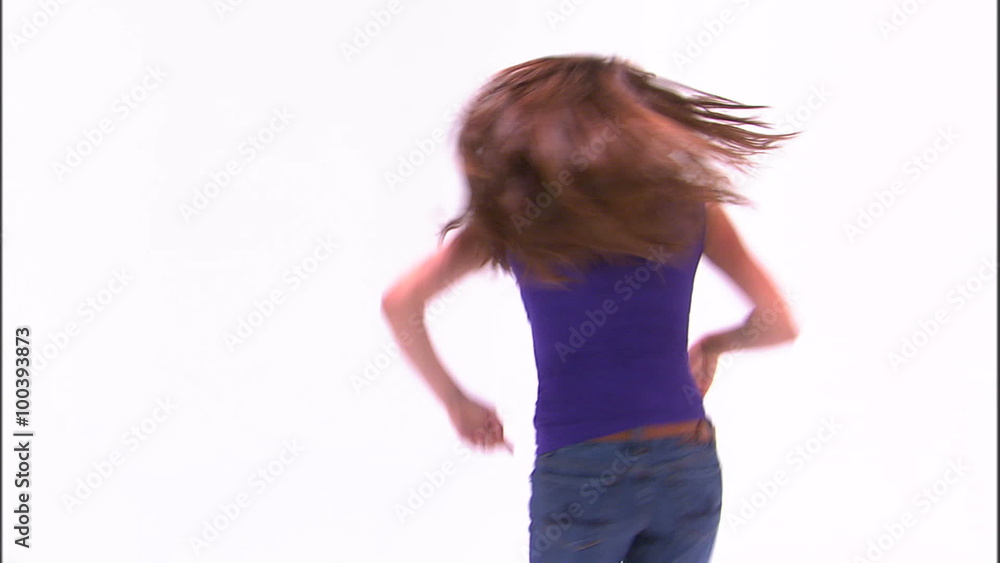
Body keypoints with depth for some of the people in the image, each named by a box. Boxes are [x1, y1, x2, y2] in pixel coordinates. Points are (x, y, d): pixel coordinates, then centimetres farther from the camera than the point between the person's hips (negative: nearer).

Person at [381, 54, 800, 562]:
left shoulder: (513, 218, 4)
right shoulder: (685, 203, 7)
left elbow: (400, 303, -3)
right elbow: (779, 324, 5)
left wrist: (455, 400, 9)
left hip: (579, 476, -2)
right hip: (688, 464, 2)